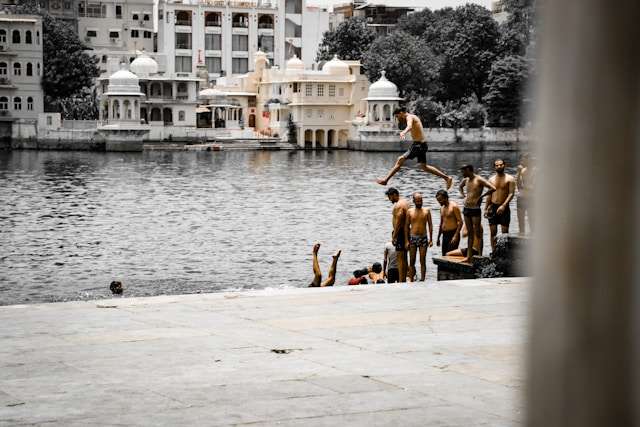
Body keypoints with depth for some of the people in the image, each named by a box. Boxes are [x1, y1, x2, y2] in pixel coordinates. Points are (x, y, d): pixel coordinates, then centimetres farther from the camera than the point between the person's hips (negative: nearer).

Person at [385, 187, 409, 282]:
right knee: (404, 258, 15)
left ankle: (401, 281, -12)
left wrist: (394, 236, -19)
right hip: (406, 232, 10)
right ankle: (404, 279, 21)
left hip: (400, 232, -10)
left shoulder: (398, 205, -16)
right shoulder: (405, 202, 15)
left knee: (400, 257, -10)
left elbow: (398, 222, -21)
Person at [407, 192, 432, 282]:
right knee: (412, 262, 1)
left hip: (423, 238, 0)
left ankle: (422, 280, 1)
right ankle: (411, 281, 5)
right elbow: (407, 226, 5)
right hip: (412, 238, 0)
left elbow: (430, 225, 5)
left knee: (423, 261, -1)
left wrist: (431, 239, -1)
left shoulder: (427, 210, 4)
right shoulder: (410, 212, 4)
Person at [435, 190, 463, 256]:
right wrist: (438, 238, 19)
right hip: (445, 235, 8)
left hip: (453, 234, -8)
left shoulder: (454, 206, -10)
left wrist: (456, 236, -21)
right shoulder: (442, 208, 14)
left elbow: (460, 222, -14)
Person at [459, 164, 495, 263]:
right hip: (466, 209, 7)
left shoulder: (479, 180, -11)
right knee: (470, 233, 9)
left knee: (477, 233, -5)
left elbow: (493, 188, -22)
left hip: (475, 210, -7)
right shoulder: (467, 180, 12)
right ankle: (469, 256, 10)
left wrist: (481, 196, -17)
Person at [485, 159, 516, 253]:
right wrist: (485, 209, 11)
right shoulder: (491, 179, 10)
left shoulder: (510, 179, -3)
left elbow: (511, 193, -10)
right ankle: (493, 252, 10)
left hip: (504, 208, -4)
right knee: (493, 232, 4)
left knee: (505, 232, -4)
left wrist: (504, 205, -22)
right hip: (493, 207, 4)